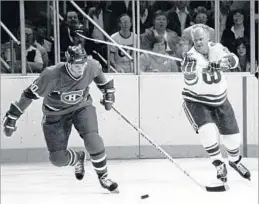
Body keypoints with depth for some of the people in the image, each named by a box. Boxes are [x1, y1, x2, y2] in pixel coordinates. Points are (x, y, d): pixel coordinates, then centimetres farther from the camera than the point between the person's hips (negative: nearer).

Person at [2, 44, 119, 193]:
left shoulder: (92, 66, -22)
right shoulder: (52, 75, -34)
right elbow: (30, 94, -25)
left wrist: (108, 92, 13)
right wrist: (12, 117, -23)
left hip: (82, 106, 1)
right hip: (56, 113, -1)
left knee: (92, 140, -24)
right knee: (58, 158, -4)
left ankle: (103, 177, -1)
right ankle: (78, 159, 33)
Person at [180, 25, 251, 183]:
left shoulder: (216, 48, -7)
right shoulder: (192, 55, -20)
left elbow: (233, 60, -20)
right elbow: (191, 80, -31)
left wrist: (221, 63, -38)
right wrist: (189, 66, -48)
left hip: (220, 100, 4)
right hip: (196, 101, -4)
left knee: (233, 135, 9)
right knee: (208, 132, -26)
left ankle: (235, 161, 40)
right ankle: (219, 165, -7)